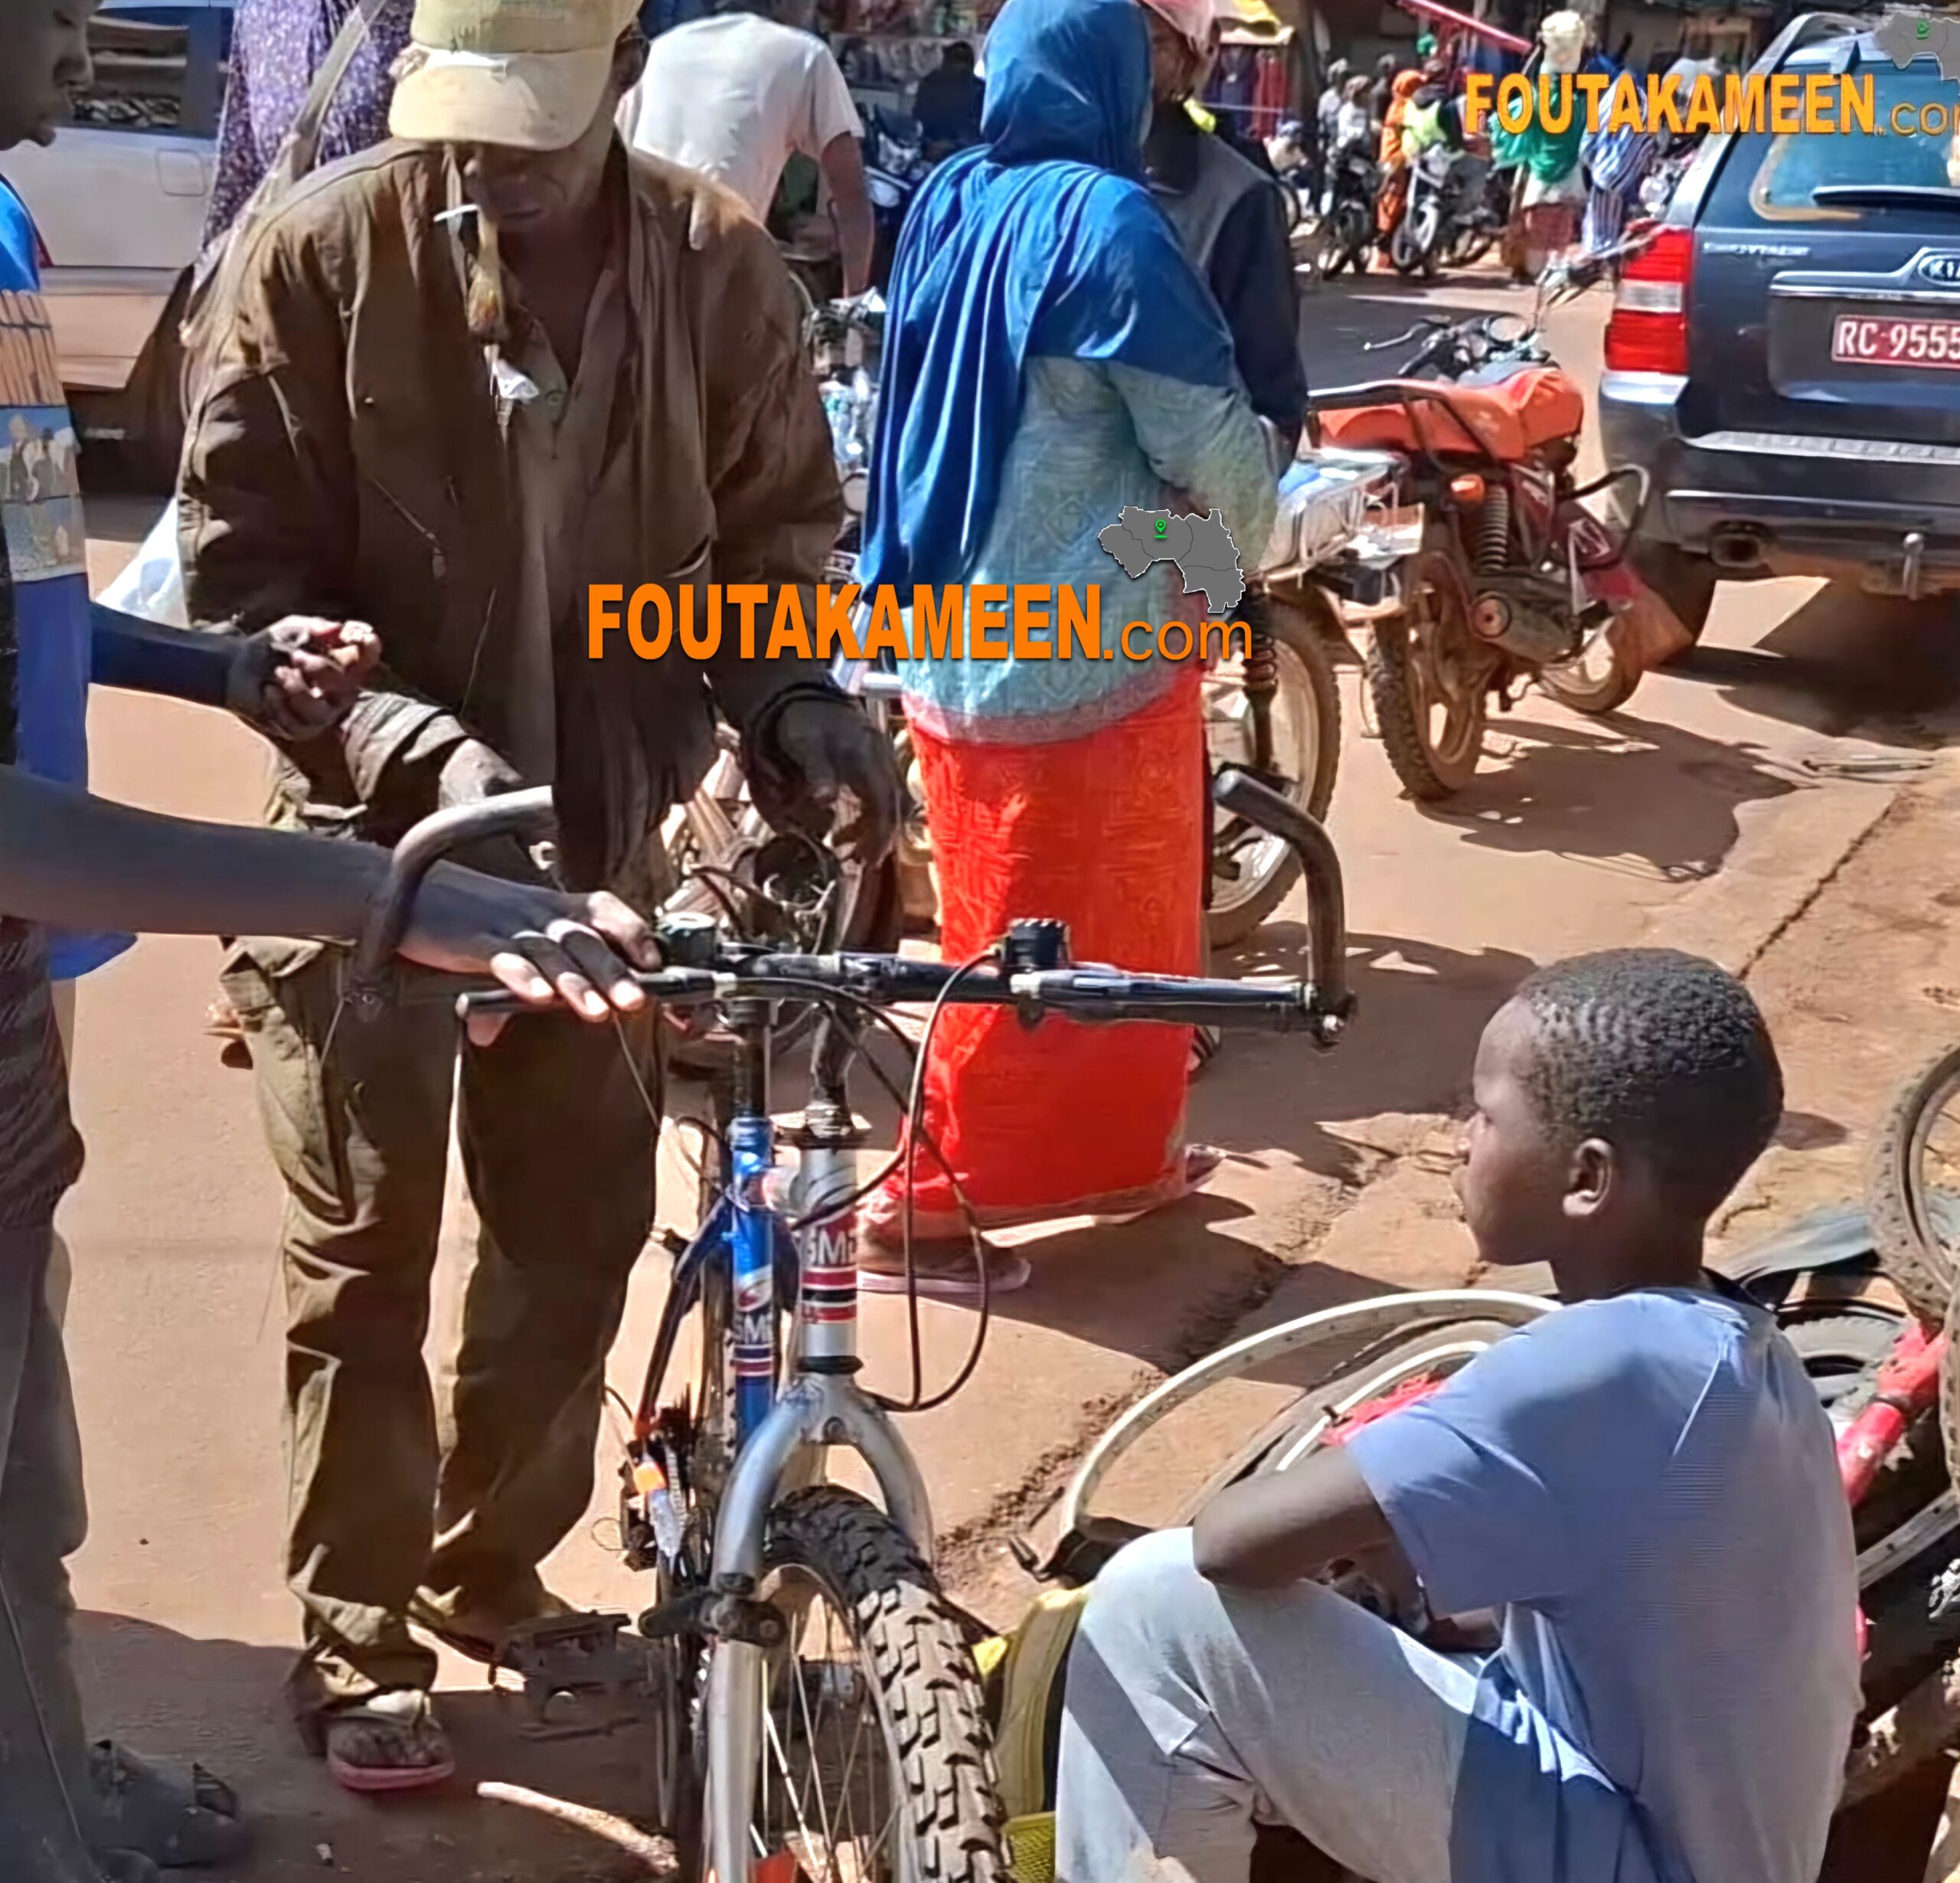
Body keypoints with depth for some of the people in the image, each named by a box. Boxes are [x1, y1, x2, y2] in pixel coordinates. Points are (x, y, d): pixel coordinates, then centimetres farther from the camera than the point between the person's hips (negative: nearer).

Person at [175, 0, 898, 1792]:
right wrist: (418, 743, -25)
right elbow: (240, 576, -11)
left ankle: (492, 1575, 36)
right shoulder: (324, 252, -13)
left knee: (580, 1240, 14)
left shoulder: (715, 265, -6)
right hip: (366, 841, -3)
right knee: (364, 1268, 5)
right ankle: (358, 1647, 23)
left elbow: (777, 529, 5)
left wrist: (796, 703, -14)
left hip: (599, 837, 3)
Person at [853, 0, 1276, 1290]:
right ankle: (928, 1208, 10)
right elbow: (1210, 436, -13)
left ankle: (1110, 1150, 35)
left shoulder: (947, 206, 7)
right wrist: (1257, 532, 6)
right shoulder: (1104, 222, -16)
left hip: (954, 640, 8)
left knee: (1013, 926, 19)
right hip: (1079, 651, -8)